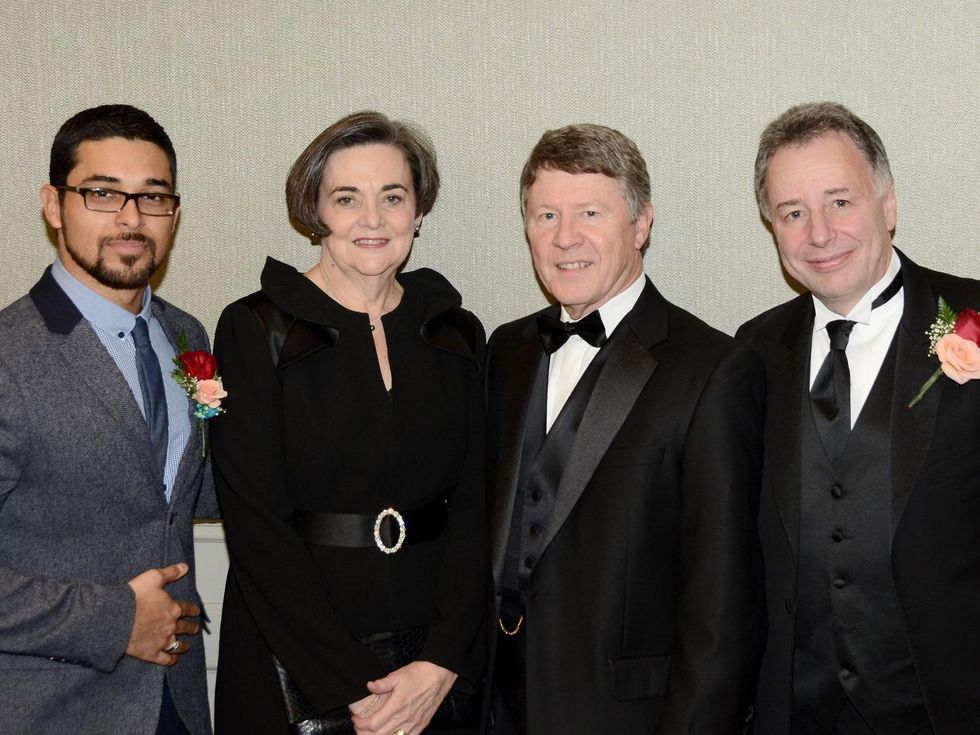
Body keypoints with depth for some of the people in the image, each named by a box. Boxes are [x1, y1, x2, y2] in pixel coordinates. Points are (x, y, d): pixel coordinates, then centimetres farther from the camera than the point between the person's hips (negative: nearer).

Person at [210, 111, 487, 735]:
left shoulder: (457, 334, 4)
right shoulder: (256, 330, -6)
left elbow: (473, 507, 0)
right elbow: (257, 525, -12)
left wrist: (441, 665, -12)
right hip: (296, 669, -3)